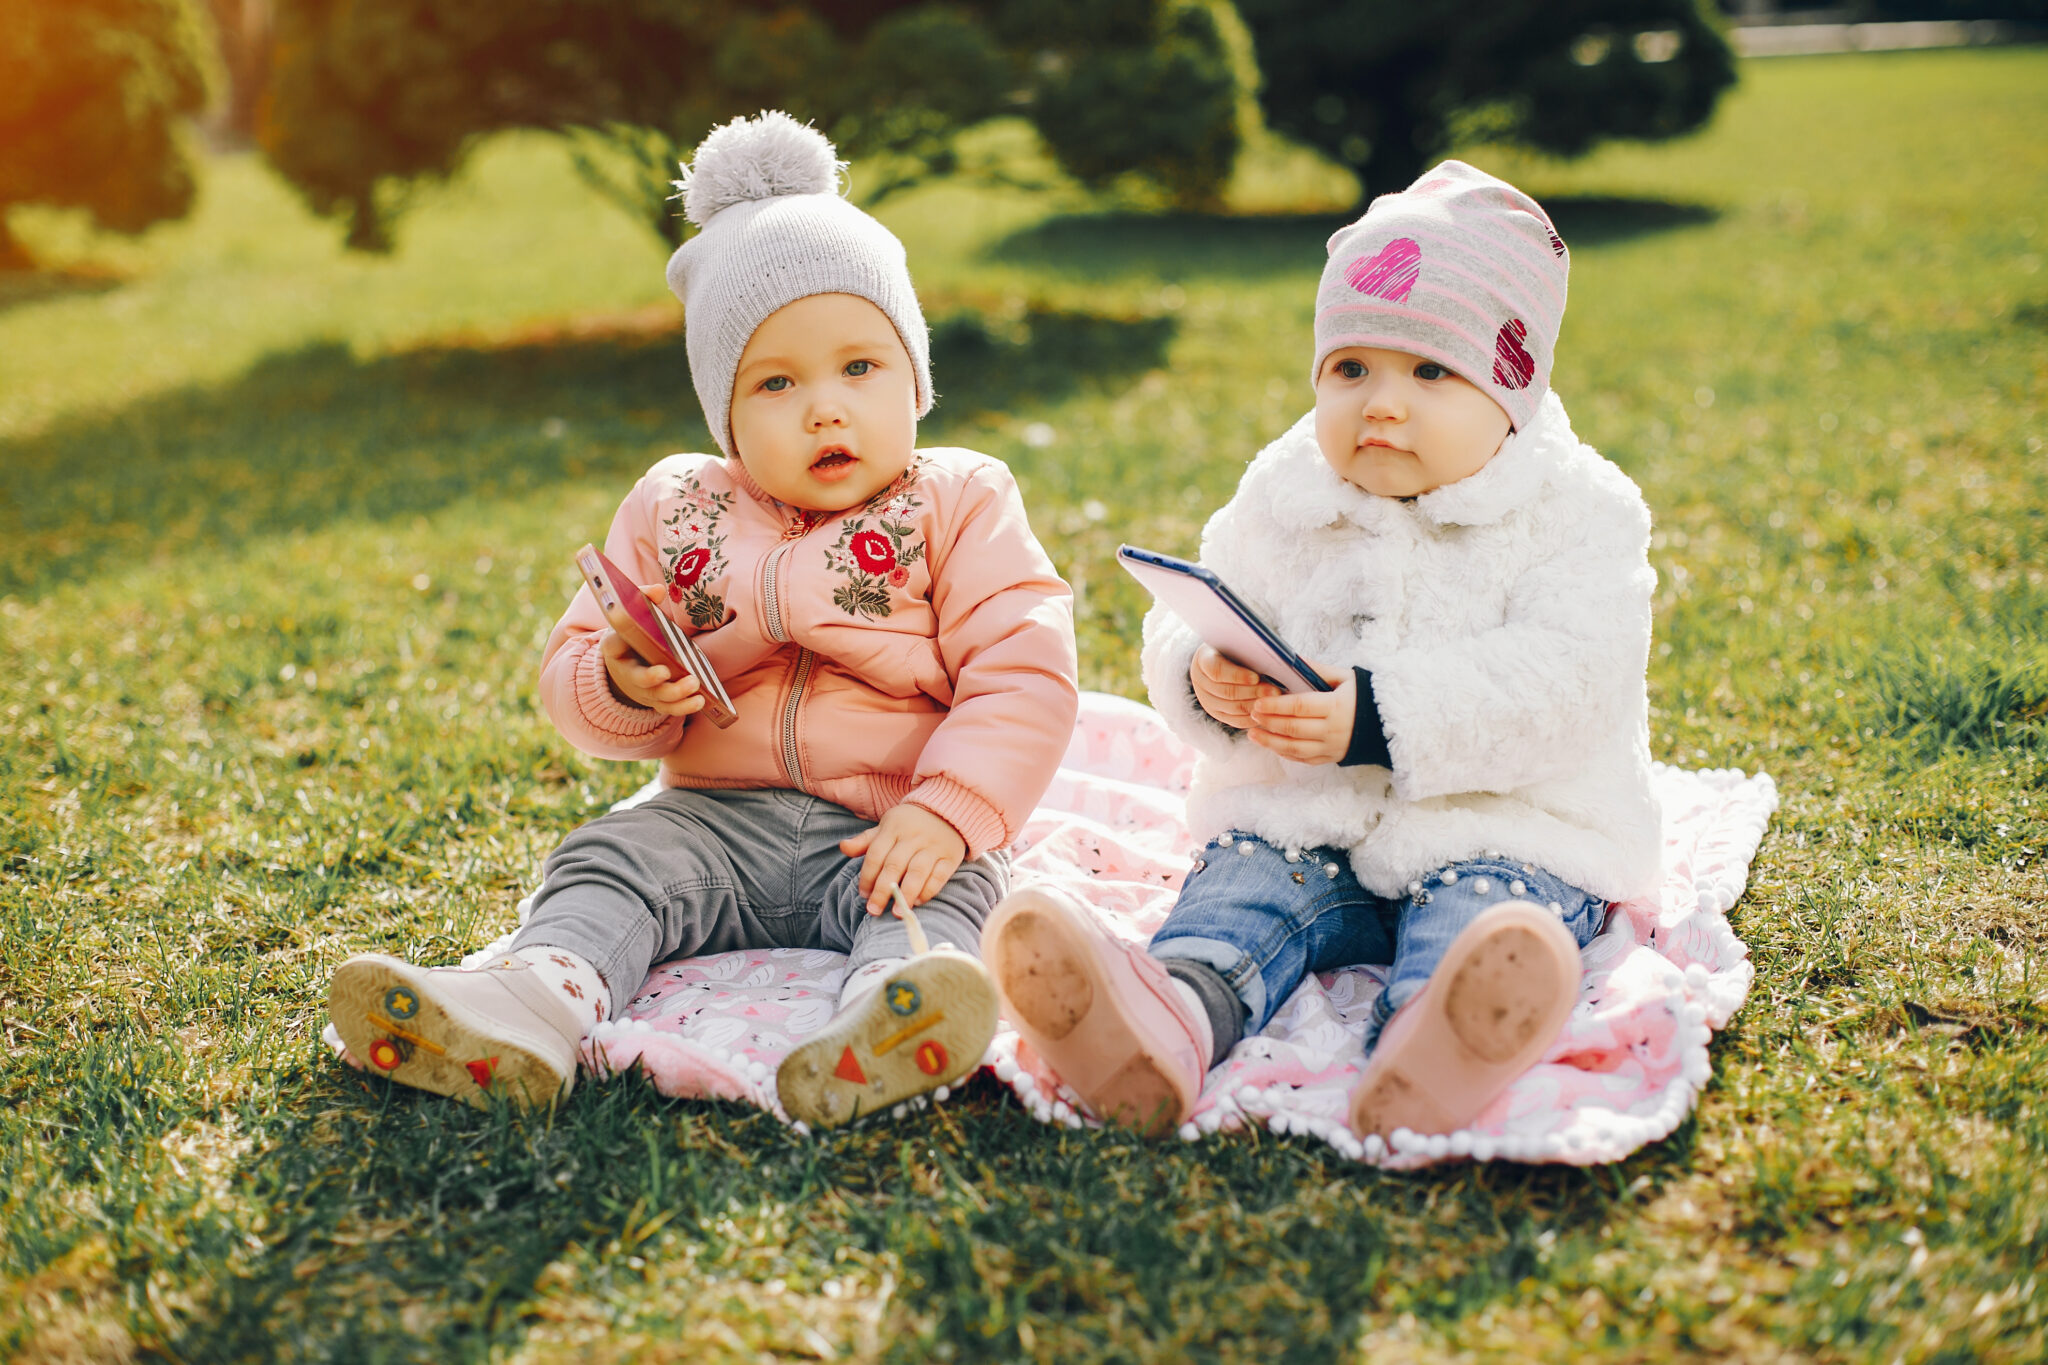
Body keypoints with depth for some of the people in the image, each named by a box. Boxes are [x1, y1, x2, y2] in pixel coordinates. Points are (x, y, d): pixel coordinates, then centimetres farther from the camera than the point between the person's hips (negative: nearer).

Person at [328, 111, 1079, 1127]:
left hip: (888, 827, -3)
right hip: (720, 817, 4)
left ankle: (893, 1021, -60)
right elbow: (569, 673, 12)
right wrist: (621, 687, -14)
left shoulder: (960, 508, 1)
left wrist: (946, 812, -23)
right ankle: (534, 1001, -44)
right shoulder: (672, 518, 9)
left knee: (939, 891, -32)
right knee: (607, 861, -19)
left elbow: (1023, 676, -9)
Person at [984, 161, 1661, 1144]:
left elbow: (1566, 680, -16)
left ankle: (1422, 1061, -64)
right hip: (1302, 815, 3)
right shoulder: (1283, 500, 12)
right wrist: (1209, 683, -17)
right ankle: (1172, 1019, -57)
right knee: (1243, 881, -26)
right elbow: (1180, 631, 9)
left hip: (1506, 819, -2)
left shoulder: (1577, 514, -1)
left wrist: (1385, 719, -26)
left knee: (1486, 906, -32)